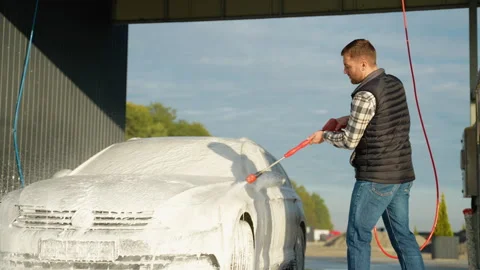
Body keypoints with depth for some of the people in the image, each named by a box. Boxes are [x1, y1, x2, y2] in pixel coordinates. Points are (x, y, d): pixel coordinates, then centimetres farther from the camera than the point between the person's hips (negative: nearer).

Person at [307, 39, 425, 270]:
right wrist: (351, 119, 13)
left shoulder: (365, 95, -17)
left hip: (375, 178, -8)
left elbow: (350, 140, -13)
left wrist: (324, 136, 4)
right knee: (402, 235, 12)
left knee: (358, 236, 1)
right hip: (403, 175, 8)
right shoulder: (395, 84, 9)